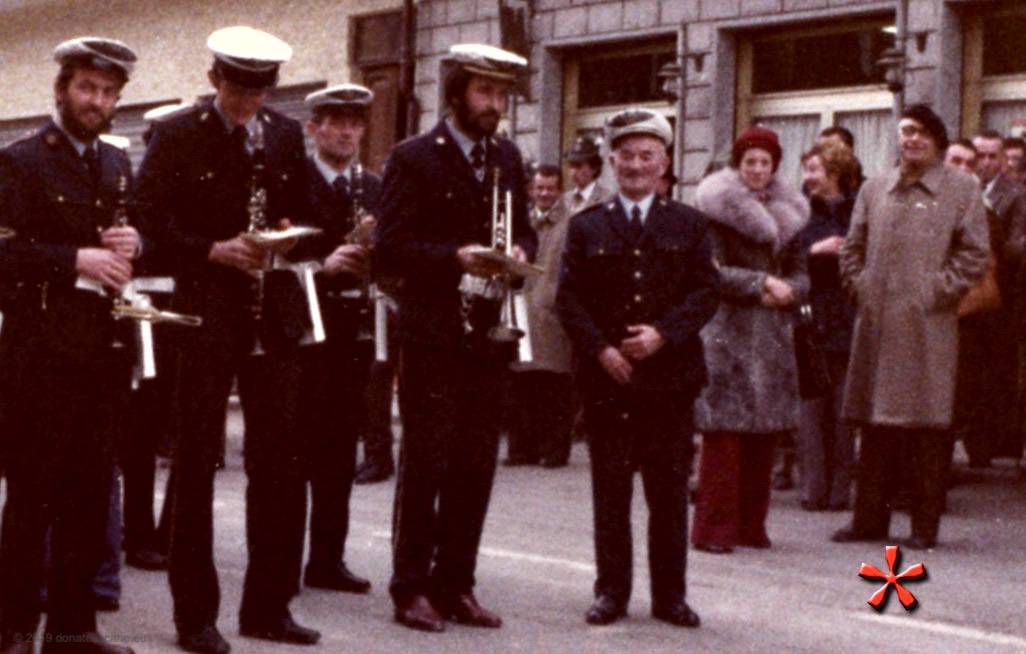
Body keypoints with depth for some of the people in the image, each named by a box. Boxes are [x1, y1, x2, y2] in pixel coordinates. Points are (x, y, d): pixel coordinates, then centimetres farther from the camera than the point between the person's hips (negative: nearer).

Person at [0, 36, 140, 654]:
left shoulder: (119, 164, 15)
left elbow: (140, 235, 21)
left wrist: (133, 244, -1)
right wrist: (76, 261, -22)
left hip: (106, 349, 6)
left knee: (90, 493, 9)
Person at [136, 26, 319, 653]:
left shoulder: (288, 136, 12)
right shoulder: (178, 135, -1)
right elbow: (151, 215, -5)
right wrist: (213, 250, -16)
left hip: (275, 313, 4)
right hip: (206, 312, -4)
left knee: (282, 461, 5)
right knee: (197, 461, 1)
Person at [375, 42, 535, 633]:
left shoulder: (508, 159, 13)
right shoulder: (415, 159, -5)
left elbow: (524, 229, 20)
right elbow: (389, 251, -10)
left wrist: (519, 252, -3)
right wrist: (455, 257, -23)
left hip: (490, 334, 6)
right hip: (433, 334, -6)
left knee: (476, 467, 9)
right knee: (426, 464, -1)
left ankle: (455, 584, 18)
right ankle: (412, 589, 8)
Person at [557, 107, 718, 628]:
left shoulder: (688, 225, 9)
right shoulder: (586, 226, 9)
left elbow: (705, 291, 1)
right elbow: (569, 298, 3)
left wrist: (663, 334, -13)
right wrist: (601, 350, -10)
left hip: (669, 376, 0)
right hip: (606, 377, 0)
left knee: (669, 492, 4)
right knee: (610, 491, 5)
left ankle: (669, 594, 12)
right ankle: (611, 591, 13)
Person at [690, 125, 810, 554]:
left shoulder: (787, 213, 16)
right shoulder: (716, 208, -2)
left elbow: (799, 273, 16)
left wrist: (785, 292, -6)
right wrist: (762, 283, -14)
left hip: (772, 334, 6)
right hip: (727, 330, -6)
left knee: (765, 429, 4)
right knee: (724, 428, -9)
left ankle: (751, 524, 13)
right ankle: (714, 528, -4)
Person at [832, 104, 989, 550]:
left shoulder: (961, 190, 3)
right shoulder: (874, 189, 14)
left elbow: (974, 254, -1)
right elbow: (853, 247, 17)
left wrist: (938, 292, -8)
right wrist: (860, 287, 4)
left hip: (928, 325, -4)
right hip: (876, 322, 4)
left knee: (928, 424, -2)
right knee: (875, 425, 7)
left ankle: (925, 525, 5)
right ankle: (870, 519, 14)